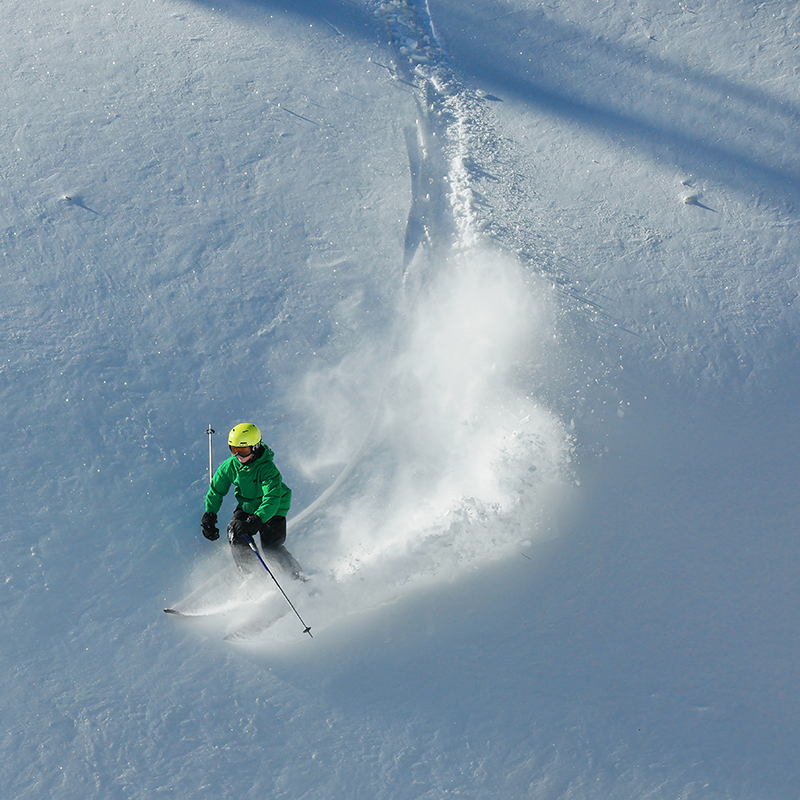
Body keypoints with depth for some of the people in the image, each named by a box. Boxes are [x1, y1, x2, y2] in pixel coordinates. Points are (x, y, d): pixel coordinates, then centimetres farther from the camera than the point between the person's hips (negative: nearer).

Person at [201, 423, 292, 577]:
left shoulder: (267, 469, -29)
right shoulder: (230, 465, -12)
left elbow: (271, 500, -37)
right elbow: (216, 491, 5)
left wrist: (256, 520, -49)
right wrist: (209, 516, 2)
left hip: (273, 510, -5)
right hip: (247, 507, 5)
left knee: (271, 547, -18)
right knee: (235, 535, -21)